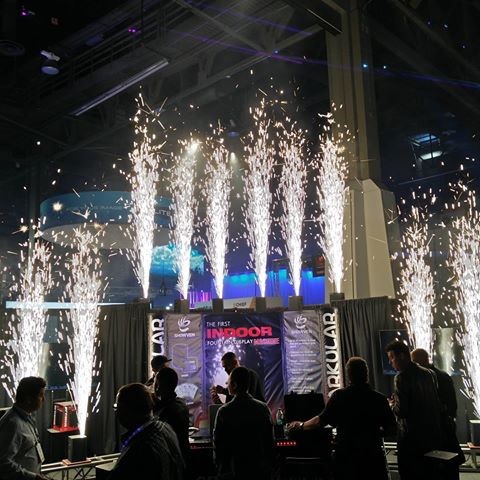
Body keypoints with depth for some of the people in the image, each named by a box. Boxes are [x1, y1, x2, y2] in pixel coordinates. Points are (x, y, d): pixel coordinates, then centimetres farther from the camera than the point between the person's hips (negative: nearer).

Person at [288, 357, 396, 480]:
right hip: (373, 456, 0)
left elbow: (321, 420, -10)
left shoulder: (339, 396, -8)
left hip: (345, 457, 0)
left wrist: (301, 425, 6)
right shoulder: (380, 399, -6)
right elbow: (391, 429, -2)